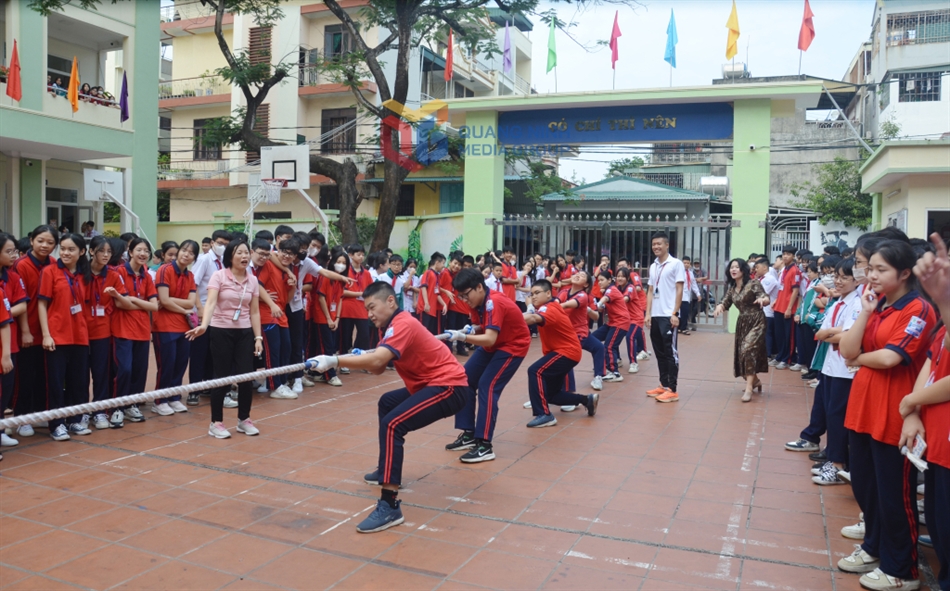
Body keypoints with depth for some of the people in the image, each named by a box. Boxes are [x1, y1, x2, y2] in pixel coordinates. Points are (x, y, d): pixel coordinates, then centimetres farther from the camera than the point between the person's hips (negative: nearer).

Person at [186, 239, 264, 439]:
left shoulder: (253, 280, 4)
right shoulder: (219, 276, -8)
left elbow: (254, 311, 7)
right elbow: (211, 302, -21)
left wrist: (258, 337, 2)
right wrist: (204, 325, -37)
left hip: (244, 333, 4)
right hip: (221, 331, -4)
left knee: (246, 376, 2)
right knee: (222, 377, 0)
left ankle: (244, 420, 20)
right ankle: (216, 422, 15)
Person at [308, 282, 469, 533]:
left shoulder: (403, 324, -18)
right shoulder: (394, 325, 13)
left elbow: (377, 360, -33)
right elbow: (378, 368, 9)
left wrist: (334, 361, -34)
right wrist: (359, 360, -9)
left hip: (449, 386, -11)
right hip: (433, 384, 11)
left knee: (392, 424, -25)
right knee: (387, 402, 29)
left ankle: (390, 506, -26)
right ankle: (388, 469, 41)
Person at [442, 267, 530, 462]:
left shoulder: (494, 303, -30)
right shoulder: (478, 302, -5)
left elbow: (490, 339, -38)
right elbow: (481, 329, 5)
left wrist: (463, 337, -46)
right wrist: (469, 331, -16)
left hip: (513, 346, -9)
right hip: (492, 345, 9)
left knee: (487, 386, -20)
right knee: (465, 380, 3)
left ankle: (485, 446, -16)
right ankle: (469, 434, 12)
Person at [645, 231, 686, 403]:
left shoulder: (676, 264, -4)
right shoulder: (653, 266, 15)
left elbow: (679, 290, -8)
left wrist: (675, 313, -13)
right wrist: (648, 313, 8)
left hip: (668, 316, -6)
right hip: (655, 316, 6)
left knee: (670, 352, -3)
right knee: (659, 352, 11)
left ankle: (672, 390, 0)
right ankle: (663, 385, 19)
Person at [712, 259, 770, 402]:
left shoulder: (753, 283, -12)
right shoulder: (731, 287, 6)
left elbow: (766, 299, -18)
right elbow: (725, 302, 5)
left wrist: (762, 300, -43)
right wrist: (719, 307, -19)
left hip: (756, 322, -7)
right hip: (742, 323, 7)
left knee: (748, 350, -20)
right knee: (741, 353, 11)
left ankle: (749, 388, -19)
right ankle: (754, 380, 35)